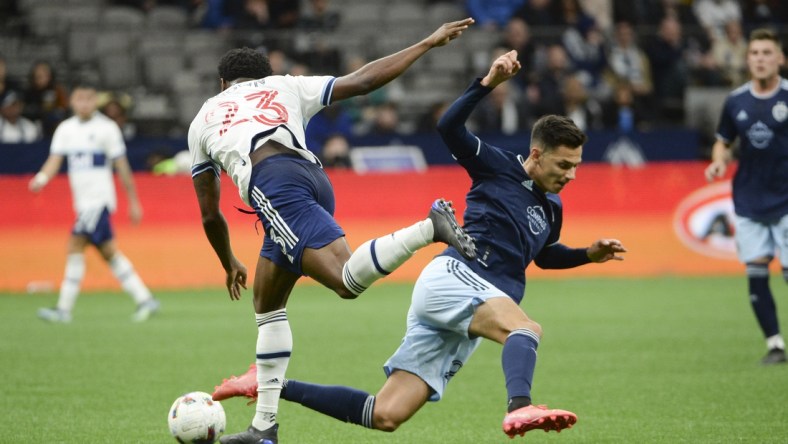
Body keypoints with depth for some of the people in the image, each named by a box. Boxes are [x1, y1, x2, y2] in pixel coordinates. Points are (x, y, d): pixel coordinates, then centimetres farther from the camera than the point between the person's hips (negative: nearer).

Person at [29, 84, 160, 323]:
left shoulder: (107, 128, -5)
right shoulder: (65, 129, 10)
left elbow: (122, 166, -3)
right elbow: (55, 159, 1)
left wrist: (133, 202, -1)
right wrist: (42, 178, -20)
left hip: (99, 198, -7)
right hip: (82, 202, 7)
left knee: (75, 246, -15)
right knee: (109, 252, 10)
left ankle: (64, 309, -13)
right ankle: (145, 299, 17)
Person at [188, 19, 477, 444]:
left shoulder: (203, 119, 30)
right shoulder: (285, 86, 32)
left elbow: (210, 215, 34)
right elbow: (364, 80, 23)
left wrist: (230, 265, 50)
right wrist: (428, 43, 31)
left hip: (271, 182, -5)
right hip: (313, 175, 5)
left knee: (347, 280, -22)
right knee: (267, 305, 19)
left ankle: (430, 227, -42)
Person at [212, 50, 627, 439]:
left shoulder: (551, 207, 23)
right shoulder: (497, 166, 3)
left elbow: (544, 254, 41)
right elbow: (449, 126, -11)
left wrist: (589, 254, 25)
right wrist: (488, 83, -22)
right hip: (452, 276, -7)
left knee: (385, 416, -3)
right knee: (525, 328, -36)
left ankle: (275, 385, 7)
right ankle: (520, 409, -63)